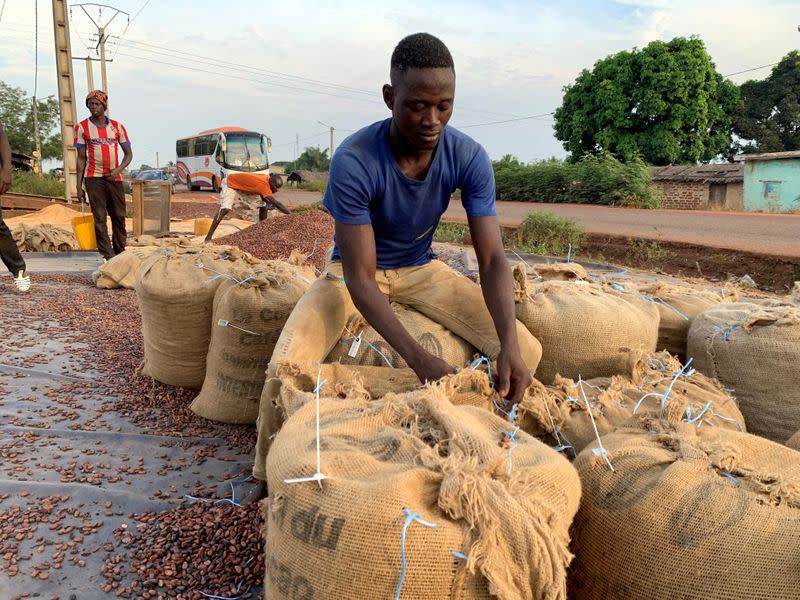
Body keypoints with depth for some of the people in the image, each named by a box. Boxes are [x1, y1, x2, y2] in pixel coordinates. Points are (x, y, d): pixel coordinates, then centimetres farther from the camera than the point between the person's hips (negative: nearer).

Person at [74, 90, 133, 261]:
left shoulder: (117, 126, 7)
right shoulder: (82, 127, 3)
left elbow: (128, 153, 9)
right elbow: (81, 158, 4)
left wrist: (118, 169, -11)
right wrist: (79, 186, 0)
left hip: (114, 177, 2)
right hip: (93, 178, -2)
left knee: (119, 217, 4)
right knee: (99, 218, -5)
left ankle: (120, 252, 15)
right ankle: (107, 256, -6)